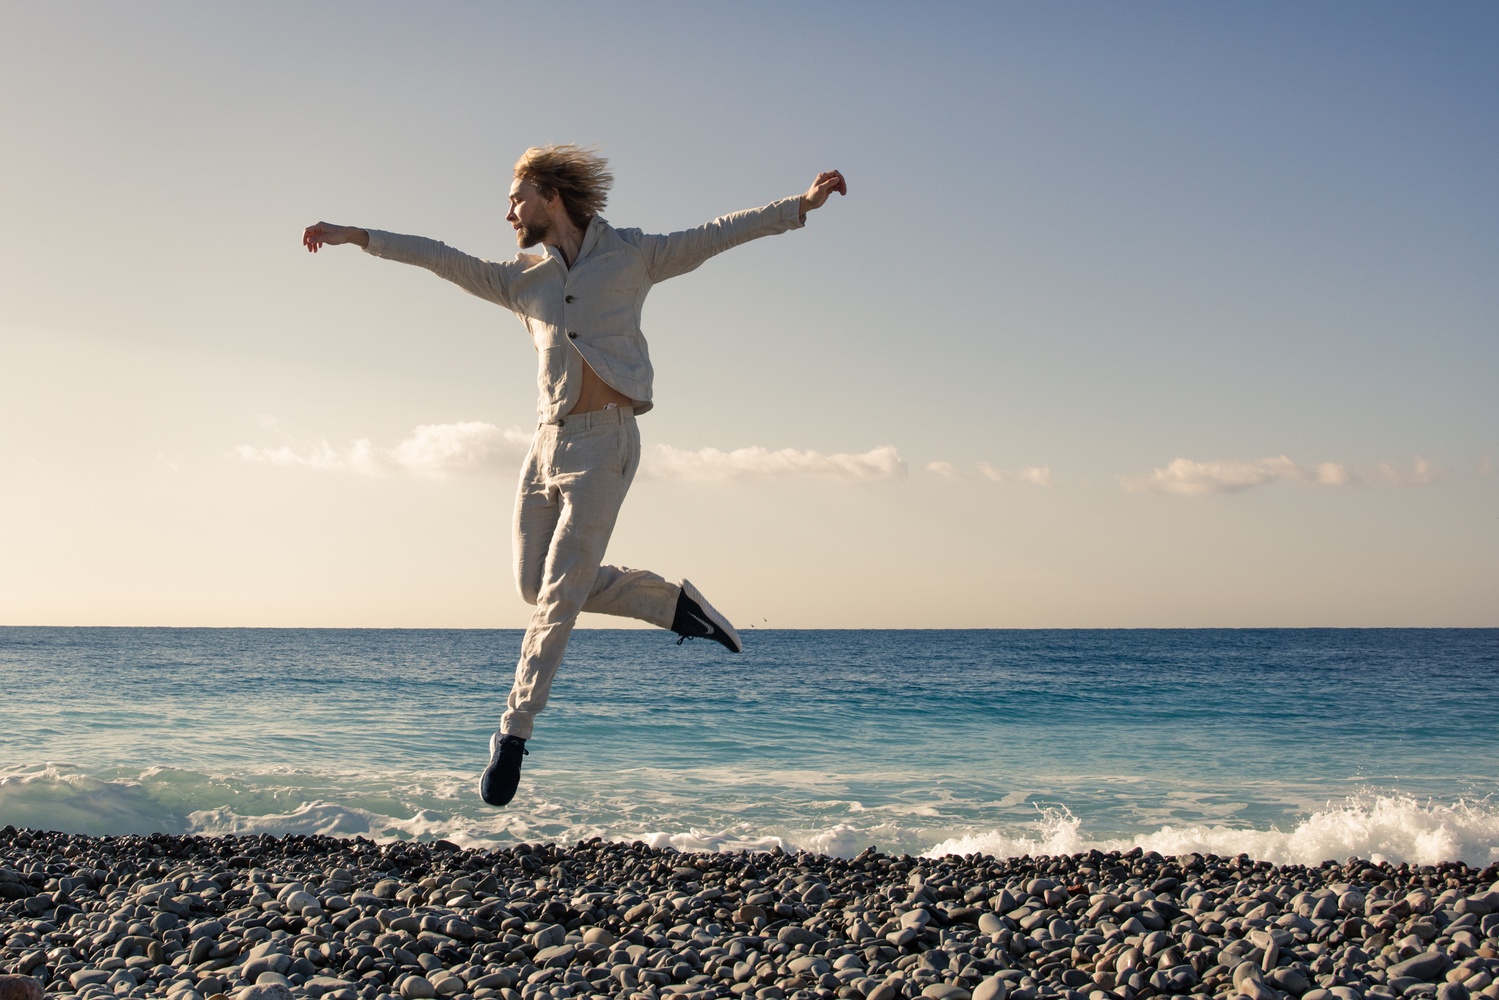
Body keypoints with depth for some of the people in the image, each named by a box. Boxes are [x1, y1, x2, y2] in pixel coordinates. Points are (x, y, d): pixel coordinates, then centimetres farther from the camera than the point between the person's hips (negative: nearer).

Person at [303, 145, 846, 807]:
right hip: (547, 443, 6)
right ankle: (673, 602, 17)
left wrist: (803, 203, 1)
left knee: (560, 592, -8)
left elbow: (718, 234, 6)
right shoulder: (521, 280, 17)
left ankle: (513, 732, -2)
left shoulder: (632, 255, 8)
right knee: (535, 584, 5)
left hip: (604, 442, -5)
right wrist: (357, 236, 13)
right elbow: (441, 259, 16)